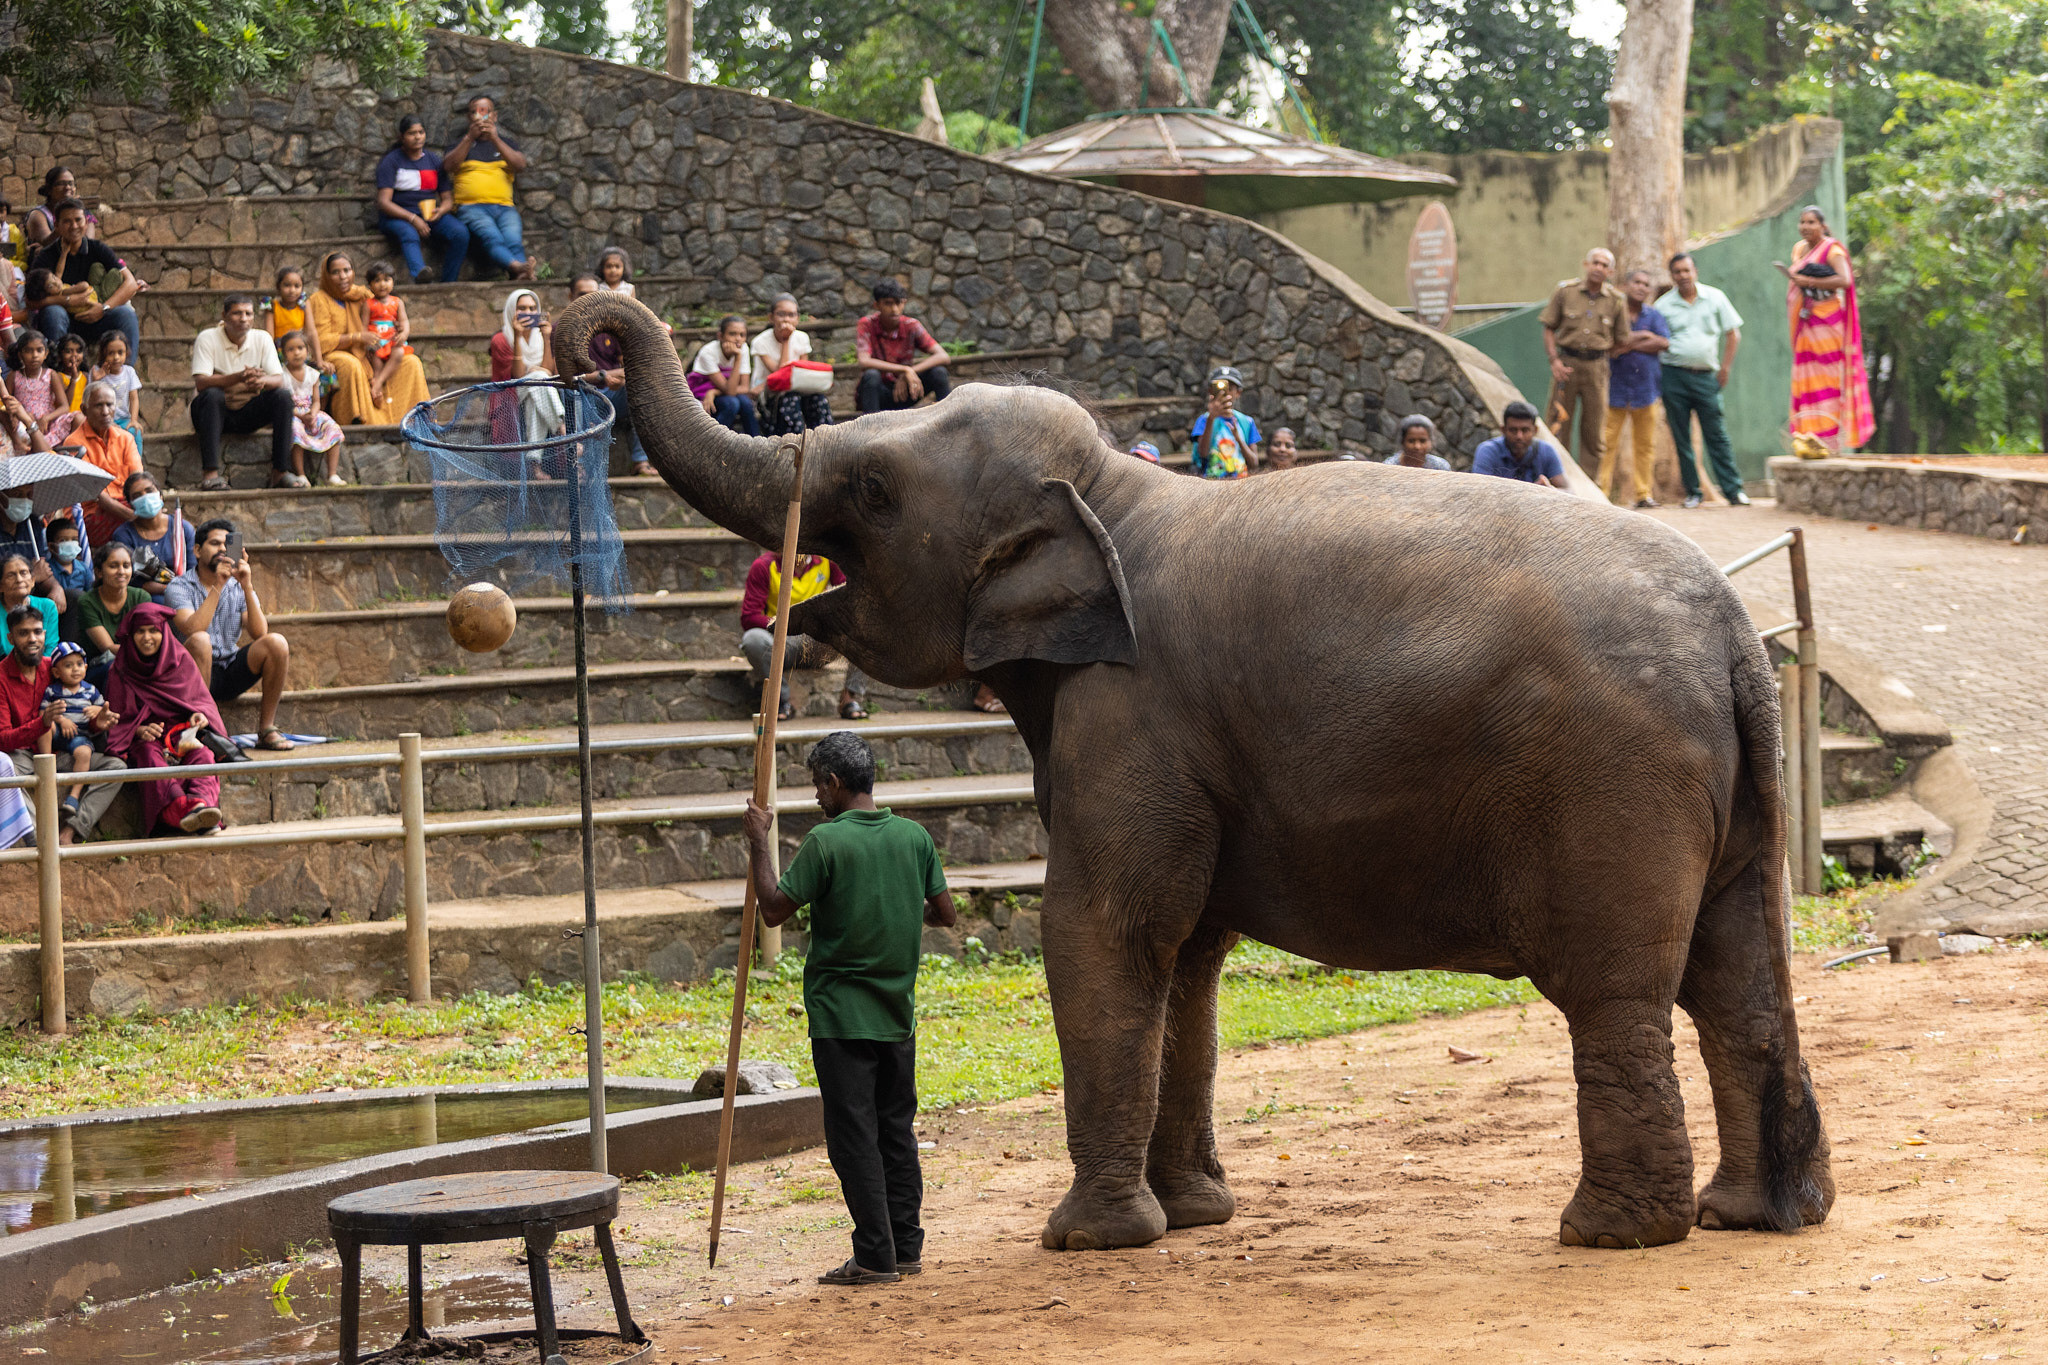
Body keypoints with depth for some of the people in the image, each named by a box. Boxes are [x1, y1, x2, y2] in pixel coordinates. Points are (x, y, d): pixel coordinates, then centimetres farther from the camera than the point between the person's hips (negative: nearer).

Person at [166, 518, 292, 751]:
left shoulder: (237, 587, 9)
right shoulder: (179, 587, -4)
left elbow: (259, 633, -7)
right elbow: (192, 630, -23)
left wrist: (247, 588, -16)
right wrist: (217, 587, -25)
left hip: (231, 673, 4)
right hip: (194, 677, -4)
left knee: (277, 643, -18)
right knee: (200, 641, -35)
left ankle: (266, 730, -12)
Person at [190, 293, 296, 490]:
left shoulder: (262, 339, 0)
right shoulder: (207, 339, -11)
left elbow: (278, 380, -9)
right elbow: (200, 383, -24)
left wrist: (262, 381, -35)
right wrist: (239, 377, -40)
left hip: (248, 412, 4)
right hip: (215, 412, -4)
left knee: (283, 396, -20)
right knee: (212, 395, -36)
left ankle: (280, 472, -22)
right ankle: (211, 473, -42)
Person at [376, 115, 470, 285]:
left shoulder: (434, 160, 15)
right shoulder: (391, 161, 0)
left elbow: (447, 198, 15)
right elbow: (384, 202, -10)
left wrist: (440, 211, -11)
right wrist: (412, 219, -23)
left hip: (430, 214, 5)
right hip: (397, 217, -4)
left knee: (460, 233, -25)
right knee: (409, 235, -40)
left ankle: (448, 283, -30)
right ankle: (419, 273, -69)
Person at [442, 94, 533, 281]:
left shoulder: (506, 143, 26)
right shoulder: (462, 143, 24)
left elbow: (520, 166, 4)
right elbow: (448, 166, 2)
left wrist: (495, 139, -7)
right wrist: (470, 138, -7)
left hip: (504, 207, 2)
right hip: (471, 207, -2)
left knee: (514, 241, -31)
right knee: (492, 238, -35)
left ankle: (519, 280, -53)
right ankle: (517, 267, -60)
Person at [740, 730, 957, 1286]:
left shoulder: (826, 841, -14)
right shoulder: (914, 836, 2)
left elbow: (774, 908, -8)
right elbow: (947, 914, 8)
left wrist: (760, 844, 2)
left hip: (841, 1015, -5)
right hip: (898, 1011, 5)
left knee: (855, 1136, -2)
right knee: (897, 1131, 14)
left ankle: (875, 1256, -4)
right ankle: (906, 1247, 17)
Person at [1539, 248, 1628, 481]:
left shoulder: (1616, 301, 4)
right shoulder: (1565, 291, 1)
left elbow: (1621, 341, 12)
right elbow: (1549, 328, 4)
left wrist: (1597, 355, 8)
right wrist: (1555, 360, -7)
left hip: (1596, 366, 1)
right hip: (1566, 364, -1)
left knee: (1594, 431, 2)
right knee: (1559, 426, -3)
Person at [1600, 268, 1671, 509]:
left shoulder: (1654, 316, 13)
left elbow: (1664, 343, -3)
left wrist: (1630, 344, -8)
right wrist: (1640, 336, -8)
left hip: (1645, 387, 3)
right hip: (1615, 387, -3)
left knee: (1645, 444, 5)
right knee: (1608, 443, -8)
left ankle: (1643, 493, 12)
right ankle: (1601, 492, -6)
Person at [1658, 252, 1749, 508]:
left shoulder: (1714, 298, 6)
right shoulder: (1663, 305, 5)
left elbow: (1733, 334, 10)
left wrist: (1724, 368, 3)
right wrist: (1658, 379, 0)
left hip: (1705, 376, 0)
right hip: (1674, 376, 0)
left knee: (1717, 435, -3)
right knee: (1681, 438, 2)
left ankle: (1733, 489, -1)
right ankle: (1692, 492, 8)